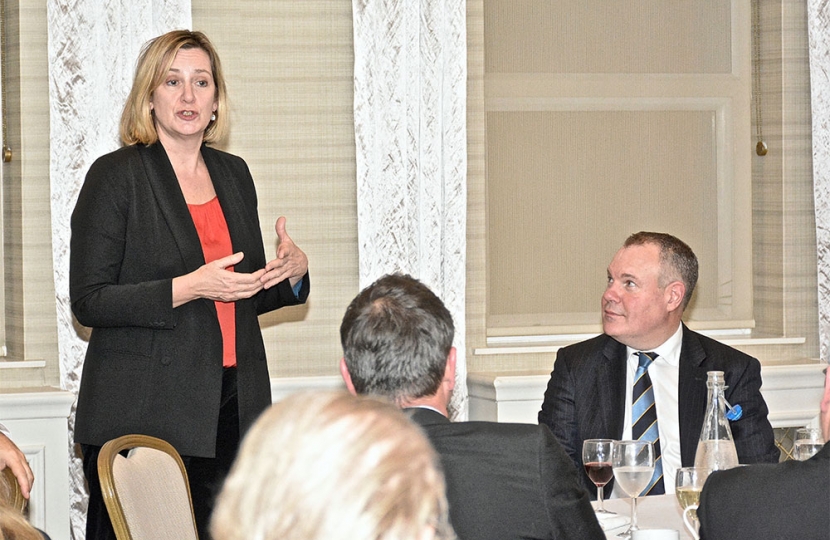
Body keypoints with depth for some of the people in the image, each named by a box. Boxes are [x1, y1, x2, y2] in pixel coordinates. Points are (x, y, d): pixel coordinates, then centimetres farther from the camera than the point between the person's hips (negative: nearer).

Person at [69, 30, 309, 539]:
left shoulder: (234, 174, 14)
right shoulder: (115, 176, -4)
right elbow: (88, 301, -9)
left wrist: (293, 273, 0)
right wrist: (188, 288, -19)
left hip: (233, 409, 5)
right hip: (144, 415, -5)